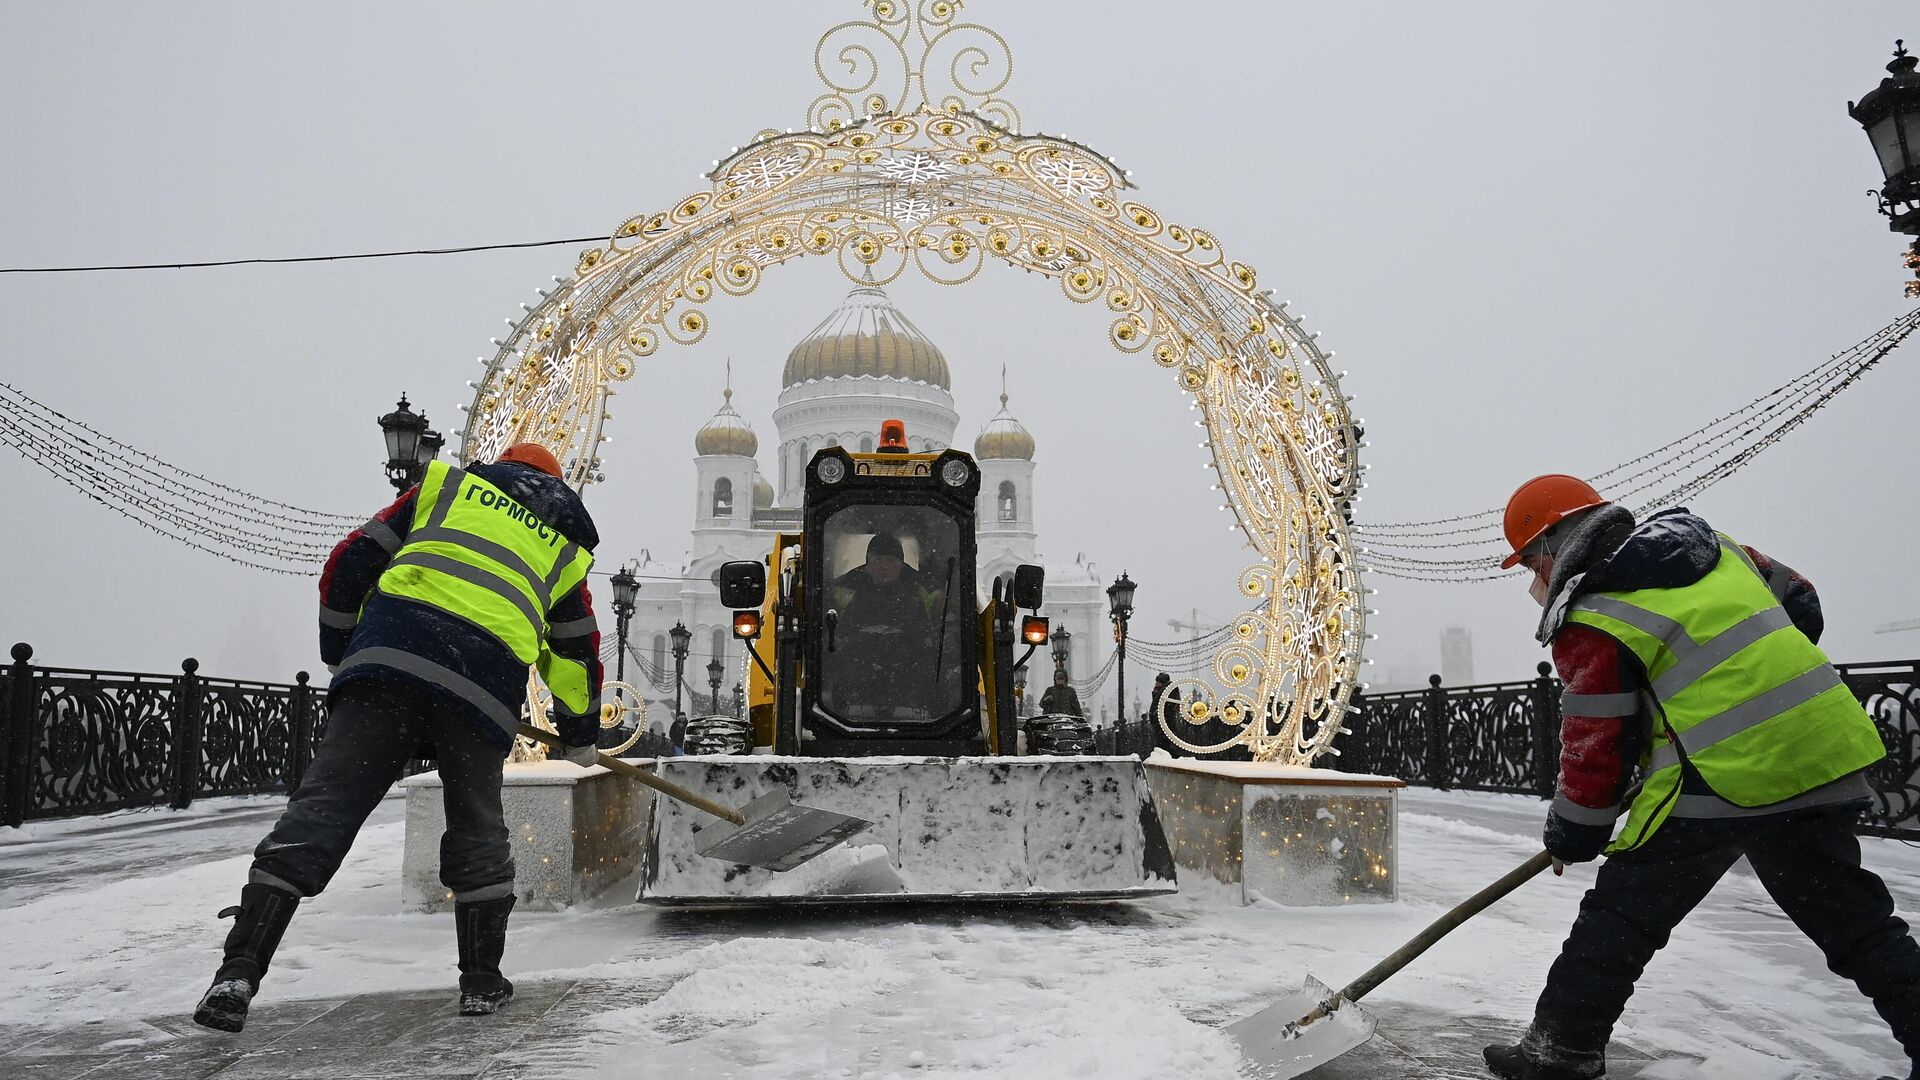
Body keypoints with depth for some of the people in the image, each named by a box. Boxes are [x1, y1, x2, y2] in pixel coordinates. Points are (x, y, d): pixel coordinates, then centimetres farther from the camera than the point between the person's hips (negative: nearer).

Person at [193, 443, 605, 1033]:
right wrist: (583, 736, 46)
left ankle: (240, 970, -8)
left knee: (324, 803, -1)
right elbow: (578, 653, 33)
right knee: (477, 827, 17)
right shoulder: (564, 544, 29)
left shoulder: (447, 484, 27)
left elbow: (353, 561, 20)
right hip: (487, 683, 1)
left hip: (390, 648, 0)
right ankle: (482, 981, 19)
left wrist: (338, 652, 31)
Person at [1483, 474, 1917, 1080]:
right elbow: (1800, 604, 25)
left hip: (1722, 774, -7)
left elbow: (1597, 746, -6)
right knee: (1849, 915, 19)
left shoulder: (1591, 621, -7)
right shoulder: (1711, 546, 14)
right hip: (1825, 752, 7)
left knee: (1621, 913, 3)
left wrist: (1572, 836, 7)